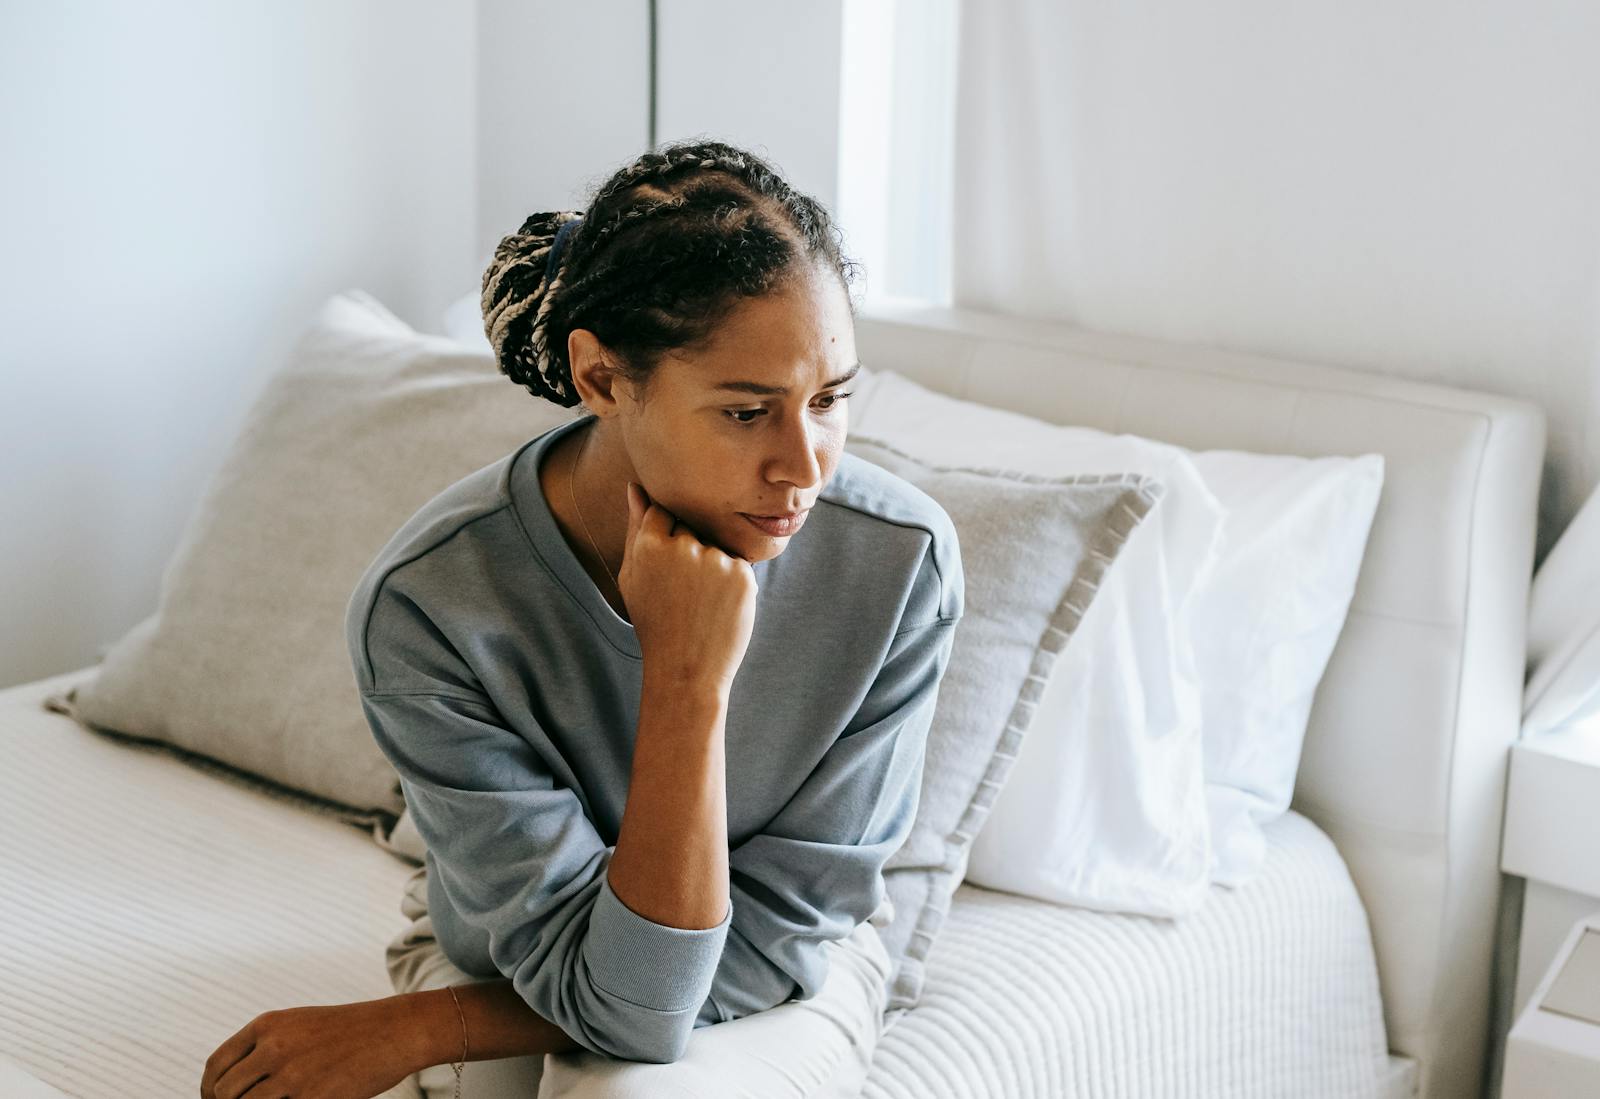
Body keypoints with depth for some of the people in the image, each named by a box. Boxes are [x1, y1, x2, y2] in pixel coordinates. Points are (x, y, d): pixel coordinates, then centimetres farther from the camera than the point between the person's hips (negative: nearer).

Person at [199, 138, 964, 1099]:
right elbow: (624, 1001, -27)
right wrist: (687, 683, -38)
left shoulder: (901, 560, -26)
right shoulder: (429, 603, -29)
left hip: (784, 980, 1)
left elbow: (769, 944, -18)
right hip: (504, 957, 0)